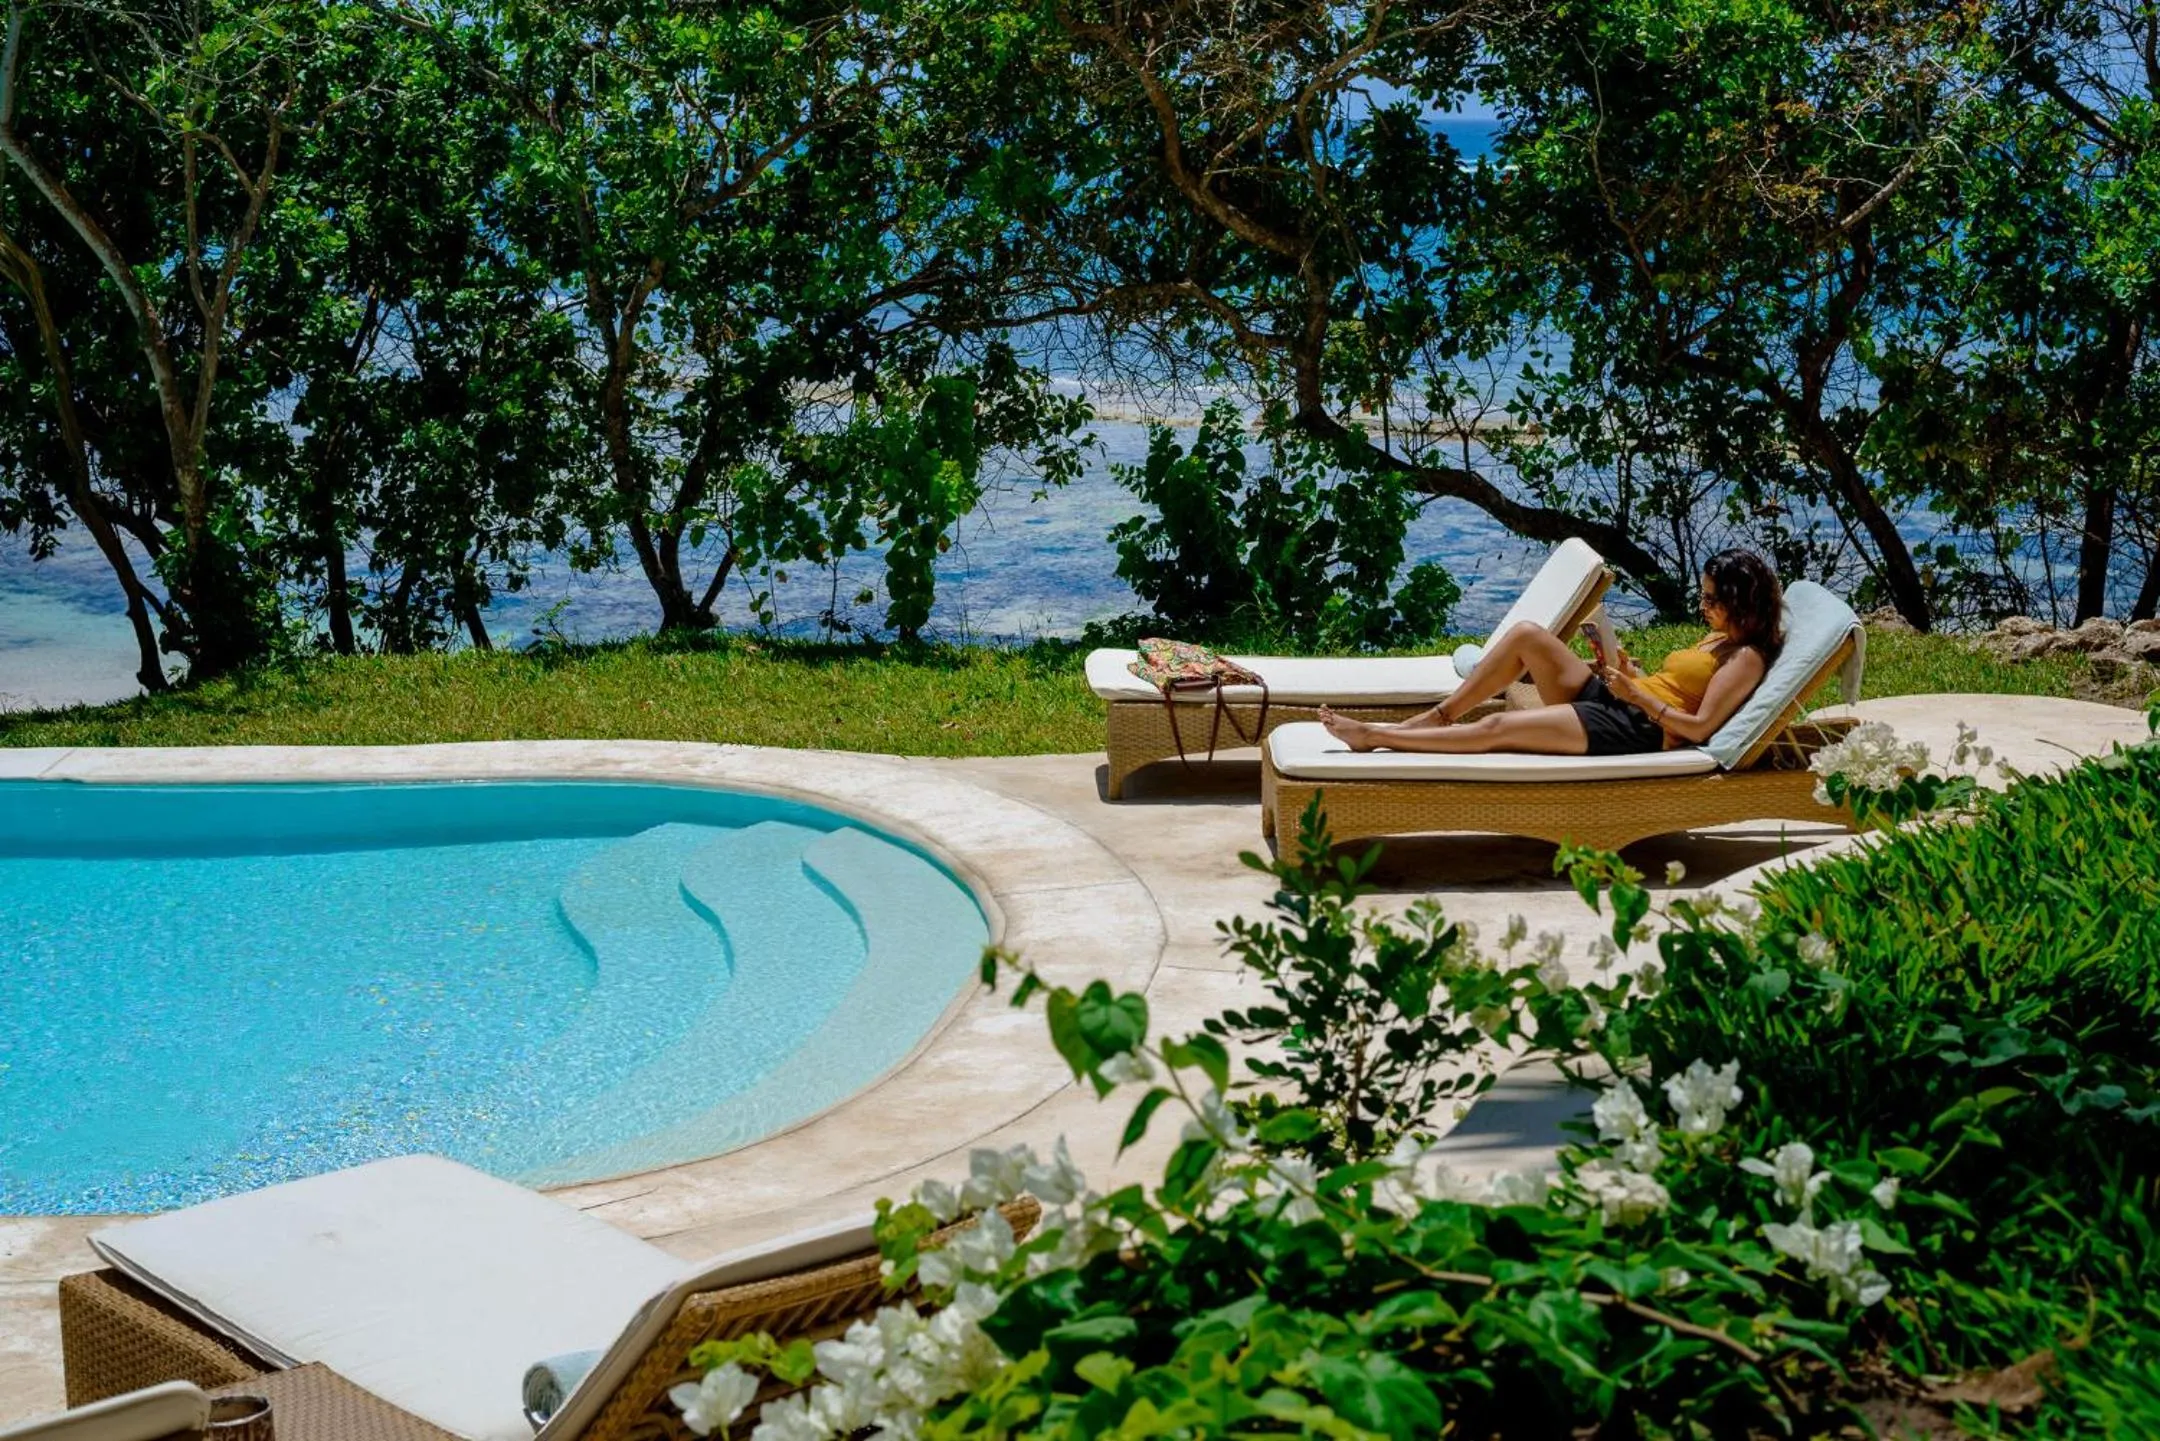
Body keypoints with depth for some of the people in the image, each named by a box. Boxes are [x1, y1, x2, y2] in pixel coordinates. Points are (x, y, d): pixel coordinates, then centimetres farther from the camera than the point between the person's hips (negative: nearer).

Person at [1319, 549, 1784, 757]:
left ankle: (1374, 737, -10)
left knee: (1497, 728, -18)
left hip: (1638, 728, -10)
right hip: (1613, 702, 10)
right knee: (1527, 634, -5)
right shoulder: (1719, 639, 21)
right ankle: (1439, 717, -2)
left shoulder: (1746, 658, -8)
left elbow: (1699, 727, -18)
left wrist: (1638, 695, -16)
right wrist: (1632, 674, 7)